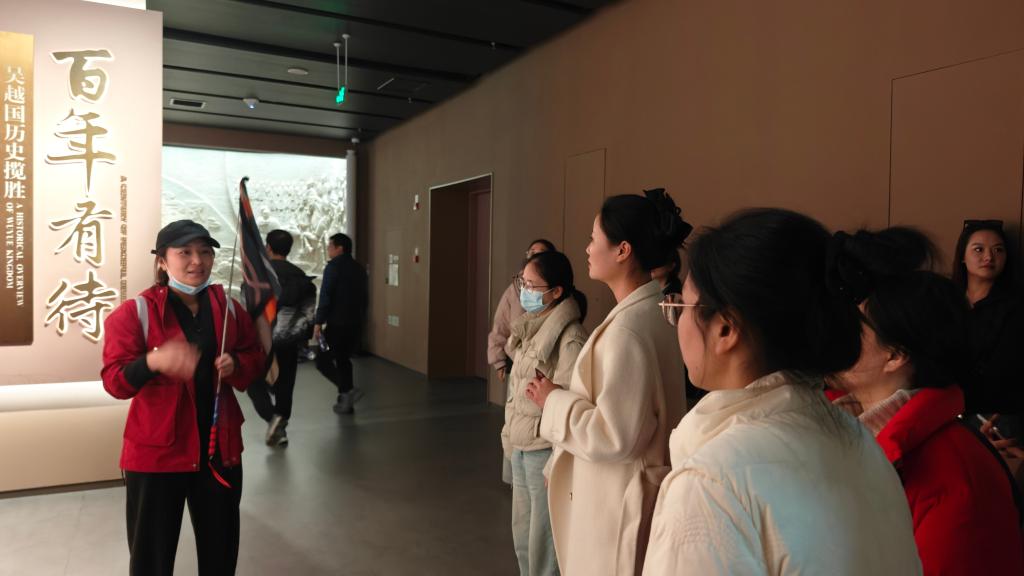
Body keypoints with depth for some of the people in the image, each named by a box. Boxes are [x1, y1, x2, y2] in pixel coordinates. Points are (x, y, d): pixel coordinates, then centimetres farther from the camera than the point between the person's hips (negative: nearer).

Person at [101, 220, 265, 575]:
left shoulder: (228, 308, 3)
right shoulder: (135, 312, -9)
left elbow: (255, 357, 12)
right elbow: (114, 380, -15)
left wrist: (236, 364, -11)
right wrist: (154, 361, -35)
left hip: (220, 446, 4)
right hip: (156, 451, -4)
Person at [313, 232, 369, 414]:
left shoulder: (334, 266, -10)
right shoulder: (359, 268, 12)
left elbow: (325, 297, -15)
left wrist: (318, 322, -14)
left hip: (337, 323, -7)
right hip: (356, 323, 7)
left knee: (323, 361, 2)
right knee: (343, 359, 16)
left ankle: (348, 390, -13)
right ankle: (345, 401, 17)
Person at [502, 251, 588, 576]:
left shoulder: (569, 338, -19)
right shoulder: (533, 329, 8)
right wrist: (510, 435, 15)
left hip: (546, 449, -8)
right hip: (521, 445, 8)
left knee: (544, 538, 6)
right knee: (523, 534, 21)